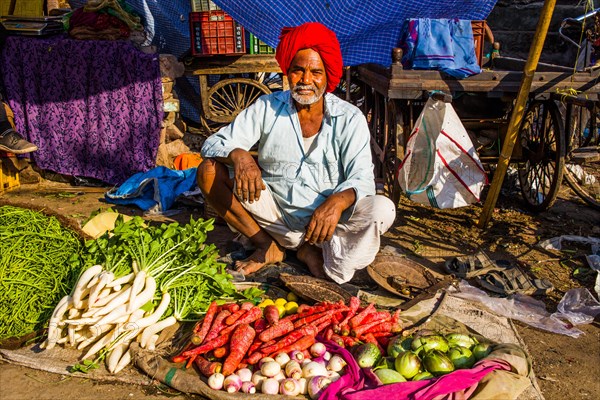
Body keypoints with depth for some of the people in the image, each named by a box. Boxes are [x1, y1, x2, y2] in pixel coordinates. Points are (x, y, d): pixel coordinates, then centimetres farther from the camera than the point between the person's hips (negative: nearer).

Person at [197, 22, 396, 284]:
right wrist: (238, 155, -31)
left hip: (330, 221, -1)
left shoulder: (349, 119, -7)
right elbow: (214, 143, -6)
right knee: (209, 170, -13)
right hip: (276, 215, 2)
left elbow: (362, 178, -15)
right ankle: (268, 246, -6)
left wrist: (339, 201, -39)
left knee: (383, 209, -29)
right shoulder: (266, 107, -2)